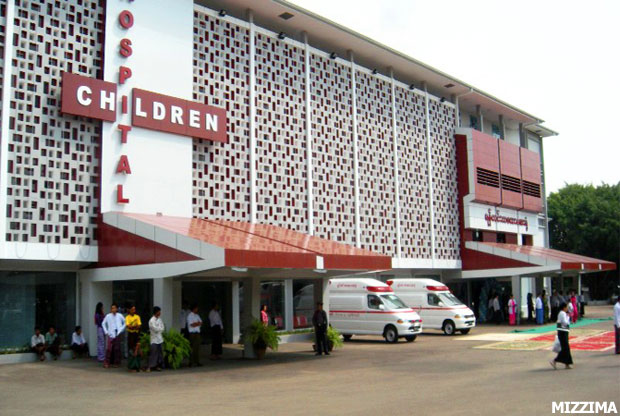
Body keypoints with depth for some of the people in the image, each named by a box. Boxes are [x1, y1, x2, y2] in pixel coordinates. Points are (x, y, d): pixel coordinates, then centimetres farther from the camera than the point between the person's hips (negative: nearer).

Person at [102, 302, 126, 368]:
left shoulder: (120, 316, 1)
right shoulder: (108, 316, 1)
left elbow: (125, 323, 10)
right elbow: (103, 323, 12)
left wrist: (121, 329, 2)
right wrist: (106, 331, 6)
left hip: (117, 335, 1)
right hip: (110, 335, -1)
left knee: (117, 349, 3)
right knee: (109, 349, -8)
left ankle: (116, 363, 13)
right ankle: (106, 363, -3)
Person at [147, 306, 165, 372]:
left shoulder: (159, 319, 11)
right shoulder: (151, 320, -11)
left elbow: (162, 328, 8)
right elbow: (156, 329, -16)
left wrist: (159, 329, -9)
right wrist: (161, 328, -1)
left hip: (160, 339, 7)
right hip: (154, 340, -7)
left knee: (160, 353, 6)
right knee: (153, 353, -7)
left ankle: (158, 366, 13)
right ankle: (151, 366, -1)